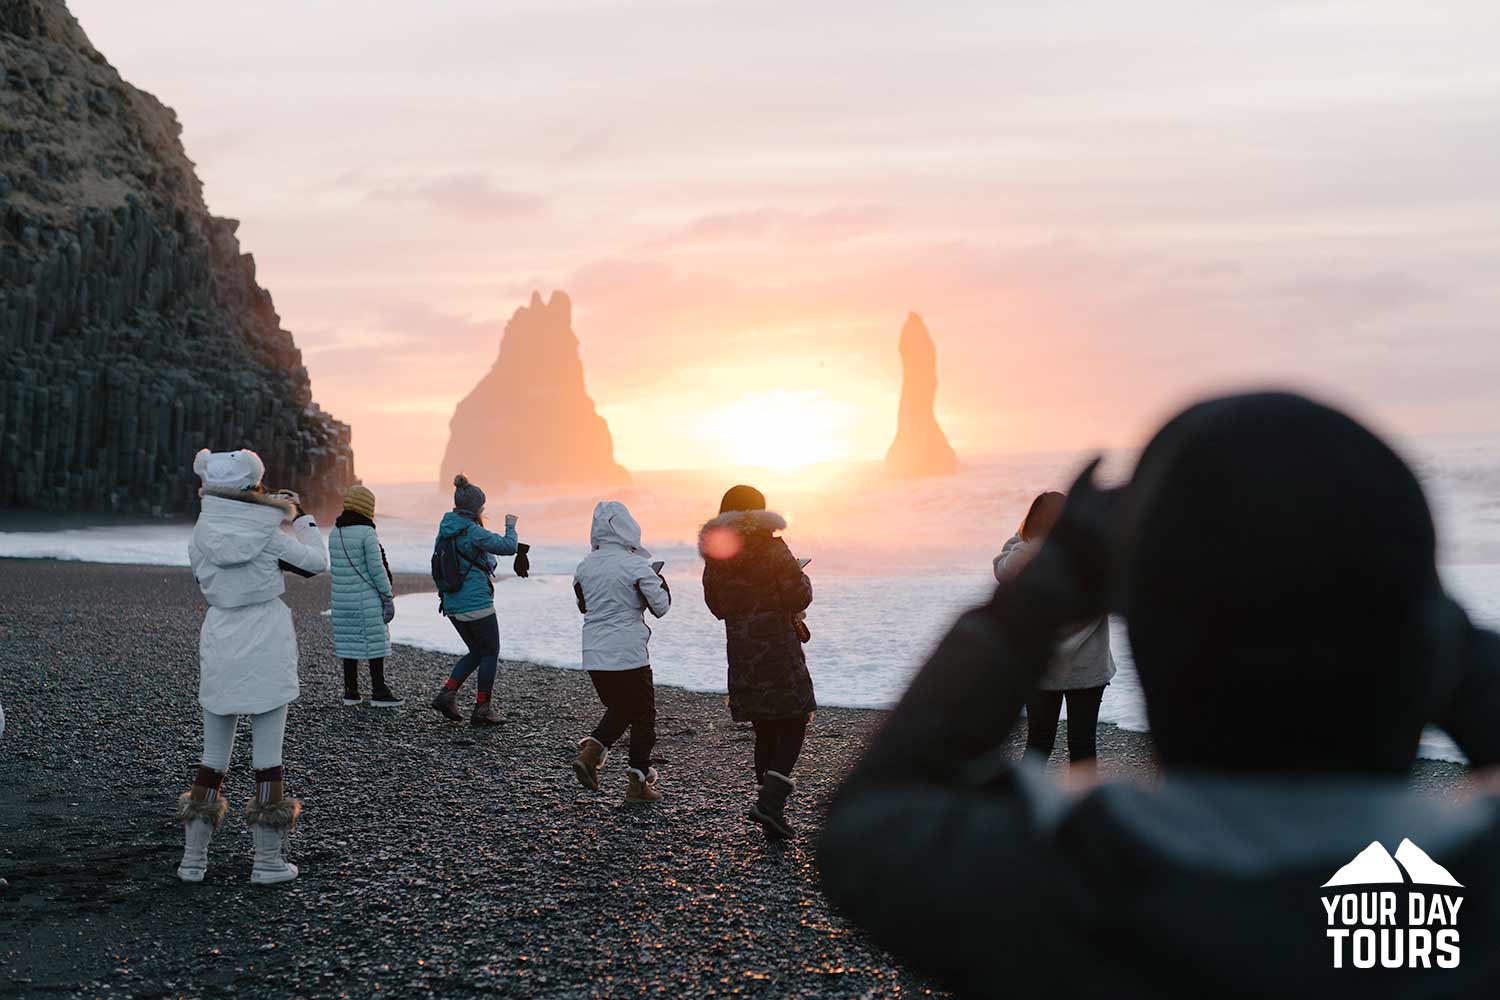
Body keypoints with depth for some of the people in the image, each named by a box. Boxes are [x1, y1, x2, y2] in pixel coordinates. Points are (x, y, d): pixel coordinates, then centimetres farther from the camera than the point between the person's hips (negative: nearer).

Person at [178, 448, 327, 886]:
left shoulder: (202, 533, -1)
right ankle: (268, 860, 6)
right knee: (268, 753, 3)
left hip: (219, 644, 4)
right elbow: (315, 563, -2)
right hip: (267, 646, -4)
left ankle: (193, 857, 13)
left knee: (213, 753, 13)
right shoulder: (269, 535, -12)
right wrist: (302, 517, 10)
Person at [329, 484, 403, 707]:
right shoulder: (367, 533, -14)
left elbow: (334, 567, 12)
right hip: (366, 600, -7)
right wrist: (388, 595, -6)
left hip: (341, 599, 7)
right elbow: (376, 568, -15)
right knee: (375, 644, 1)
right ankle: (379, 692, 4)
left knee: (349, 643, 12)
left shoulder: (334, 533, 7)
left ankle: (350, 691, 16)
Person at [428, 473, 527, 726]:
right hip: (477, 604, -8)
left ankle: (447, 693, 6)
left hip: (452, 605, 8)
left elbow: (438, 562, 17)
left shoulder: (445, 530, 7)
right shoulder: (473, 532, -17)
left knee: (476, 652, 20)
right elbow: (509, 547, -16)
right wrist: (510, 526, 1)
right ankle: (482, 709, 10)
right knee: (490, 654, 7)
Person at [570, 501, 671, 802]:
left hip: (594, 655, 6)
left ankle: (590, 753, 0)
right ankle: (638, 783, 11)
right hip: (628, 654, -6)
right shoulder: (636, 566, -12)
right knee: (643, 713, 9)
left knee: (618, 708, 23)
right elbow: (660, 607, -8)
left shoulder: (585, 566, 5)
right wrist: (661, 582, 9)